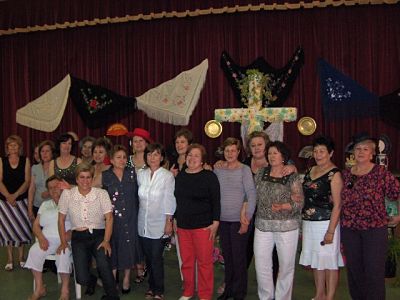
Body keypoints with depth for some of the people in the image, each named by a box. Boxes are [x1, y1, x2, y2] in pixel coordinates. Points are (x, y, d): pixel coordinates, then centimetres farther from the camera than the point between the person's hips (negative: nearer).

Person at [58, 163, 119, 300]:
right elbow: (61, 219, 8)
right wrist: (63, 241, 5)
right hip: (79, 237, 1)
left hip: (99, 235, -1)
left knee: (103, 264, -31)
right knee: (82, 279, -15)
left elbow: (109, 218, -3)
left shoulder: (102, 193, -2)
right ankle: (91, 280, 25)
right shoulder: (67, 194, 0)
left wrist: (106, 241, -12)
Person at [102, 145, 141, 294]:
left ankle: (126, 278, 24)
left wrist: (136, 212, 0)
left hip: (130, 217, 1)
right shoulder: (105, 175, 0)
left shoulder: (132, 173, 3)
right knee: (113, 247, 3)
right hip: (112, 217, -1)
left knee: (128, 246, 8)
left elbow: (137, 195, 3)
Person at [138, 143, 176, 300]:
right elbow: (140, 197, 11)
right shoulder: (141, 174, 5)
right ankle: (151, 286, 27)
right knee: (148, 257, 11)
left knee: (156, 258, -3)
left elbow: (169, 200, -8)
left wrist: (168, 222, -10)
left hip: (159, 224, -4)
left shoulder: (167, 176, -8)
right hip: (143, 223, 4)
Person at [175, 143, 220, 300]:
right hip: (182, 225, 4)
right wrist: (173, 219, 14)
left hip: (203, 226, -4)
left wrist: (215, 223, -11)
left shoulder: (209, 176, -5)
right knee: (186, 261, 11)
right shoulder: (179, 176, 9)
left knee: (204, 262, 1)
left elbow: (216, 201, -6)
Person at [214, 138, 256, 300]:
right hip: (223, 220, 4)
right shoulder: (218, 171, 6)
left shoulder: (244, 170, -5)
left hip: (239, 220, -4)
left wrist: (246, 220, -13)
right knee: (227, 256, 13)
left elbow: (252, 195, -9)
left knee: (239, 257, 3)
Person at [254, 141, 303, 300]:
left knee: (286, 265, 6)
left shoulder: (292, 177, -3)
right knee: (261, 265, 5)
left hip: (287, 226, -3)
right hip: (263, 226, 3)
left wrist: (283, 206, -20)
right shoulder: (261, 174, 7)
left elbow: (299, 203, -7)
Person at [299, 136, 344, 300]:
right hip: (309, 223, 7)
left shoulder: (334, 174, -10)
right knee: (316, 261, 16)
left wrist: (331, 231, -18)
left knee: (329, 262, 2)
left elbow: (337, 205, -14)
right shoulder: (310, 171, 10)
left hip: (326, 223, -7)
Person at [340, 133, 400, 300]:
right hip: (349, 228, 4)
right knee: (353, 268, 12)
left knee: (374, 270, 0)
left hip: (375, 227, -4)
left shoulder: (381, 172, -5)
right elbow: (338, 199, 16)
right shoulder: (346, 174, 7)